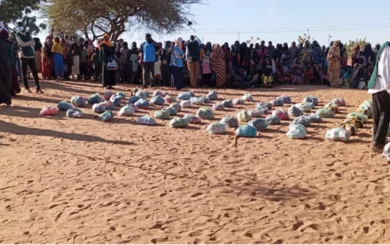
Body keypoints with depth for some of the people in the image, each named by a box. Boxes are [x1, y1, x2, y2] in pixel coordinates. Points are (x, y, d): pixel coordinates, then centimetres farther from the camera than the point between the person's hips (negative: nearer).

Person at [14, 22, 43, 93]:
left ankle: (38, 87, 3)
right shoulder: (18, 35, 0)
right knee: (24, 73, 0)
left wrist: (26, 43, -13)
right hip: (24, 56, -4)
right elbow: (22, 44, -15)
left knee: (35, 72, 1)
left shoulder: (28, 34, 14)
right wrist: (30, 42, -4)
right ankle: (27, 88, 8)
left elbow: (34, 43, 3)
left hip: (31, 55, 4)